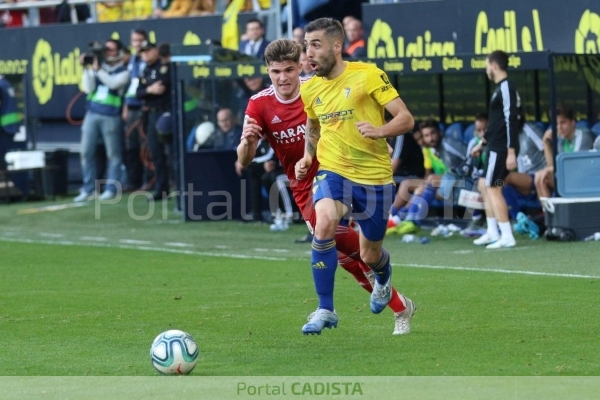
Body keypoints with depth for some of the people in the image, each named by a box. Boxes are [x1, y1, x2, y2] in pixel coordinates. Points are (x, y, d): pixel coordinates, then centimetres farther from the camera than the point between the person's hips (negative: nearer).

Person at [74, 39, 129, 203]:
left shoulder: (123, 72, 4)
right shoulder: (95, 67, 14)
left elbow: (113, 83, -16)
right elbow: (88, 88, 3)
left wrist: (97, 69, -17)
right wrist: (86, 69, -4)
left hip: (111, 117, -4)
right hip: (92, 114, 4)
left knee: (113, 154, -2)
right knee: (86, 152, 1)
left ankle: (111, 189, 1)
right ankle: (89, 189, 6)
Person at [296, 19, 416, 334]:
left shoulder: (368, 75, -12)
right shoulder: (309, 89, 3)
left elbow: (406, 119, -12)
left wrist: (379, 131, -30)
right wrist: (308, 156, 6)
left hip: (374, 177, -2)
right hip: (333, 171, 2)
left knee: (370, 256, 10)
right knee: (324, 223, -30)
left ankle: (383, 281, 51)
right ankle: (325, 309, -19)